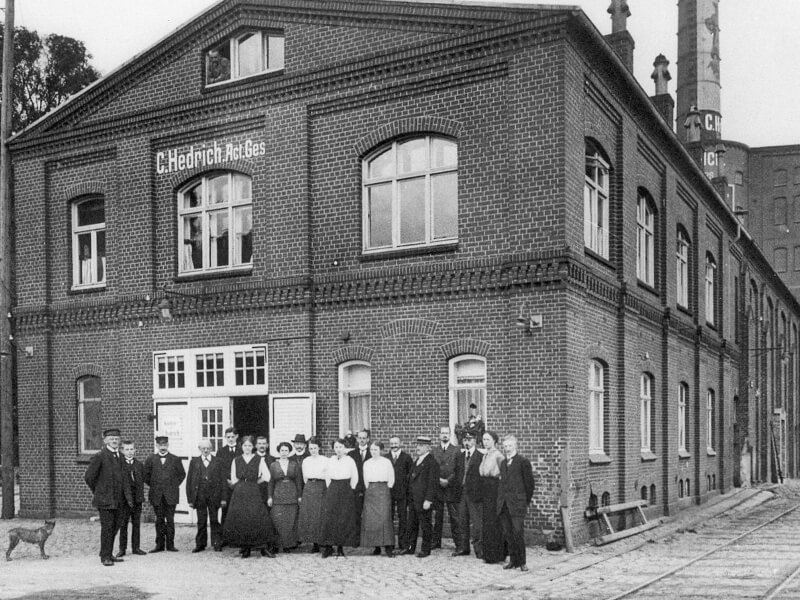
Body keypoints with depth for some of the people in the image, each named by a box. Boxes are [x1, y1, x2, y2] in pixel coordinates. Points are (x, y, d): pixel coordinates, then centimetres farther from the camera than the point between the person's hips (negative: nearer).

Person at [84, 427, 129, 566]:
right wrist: (97, 491, 2)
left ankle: (109, 554, 23)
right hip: (105, 499, -7)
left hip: (118, 500, 7)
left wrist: (128, 495, 10)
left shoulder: (120, 456, 13)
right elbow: (88, 477, -8)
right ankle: (105, 557, 5)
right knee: (107, 527, -5)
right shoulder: (99, 457, -10)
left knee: (115, 527, 11)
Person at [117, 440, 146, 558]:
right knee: (123, 524, 1)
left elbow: (142, 481, 12)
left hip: (137, 499, 4)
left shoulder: (139, 465, 10)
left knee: (136, 524, 8)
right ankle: (122, 549, 8)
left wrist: (141, 496, 4)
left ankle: (136, 547, 15)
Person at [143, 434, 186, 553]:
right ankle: (159, 545, 10)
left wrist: (175, 485, 5)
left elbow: (182, 474, 13)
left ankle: (170, 544, 5)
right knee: (159, 520, 5)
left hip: (171, 494, -1)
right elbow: (146, 475, 13)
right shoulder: (151, 459, 7)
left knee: (170, 520, 0)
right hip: (156, 495, 1)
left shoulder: (175, 459, 5)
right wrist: (152, 486, 6)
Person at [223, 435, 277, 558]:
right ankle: (245, 548, 5)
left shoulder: (259, 460, 3)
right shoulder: (236, 461, 9)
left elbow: (266, 476, 2)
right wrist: (243, 484, 6)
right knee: (241, 520, -3)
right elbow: (233, 479, 11)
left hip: (254, 493, -2)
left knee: (259, 519, -10)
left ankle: (264, 548, -6)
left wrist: (254, 482, 7)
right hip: (239, 494, 2)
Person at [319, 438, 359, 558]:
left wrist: (350, 489, 1)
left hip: (346, 491, -2)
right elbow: (327, 476, 16)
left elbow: (355, 477, 5)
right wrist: (329, 487, 9)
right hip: (332, 491, 2)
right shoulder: (330, 460, 8)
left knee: (344, 520, -2)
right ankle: (329, 546, -1)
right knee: (329, 518, -5)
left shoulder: (350, 461, 0)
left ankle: (340, 546, 6)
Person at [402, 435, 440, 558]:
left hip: (423, 501, -9)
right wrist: (409, 499, 18)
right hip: (413, 500, 9)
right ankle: (411, 547, 21)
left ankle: (426, 549, 9)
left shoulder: (432, 462, -11)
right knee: (412, 524, 13)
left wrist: (428, 500, -20)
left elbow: (433, 483, -16)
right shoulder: (416, 461, 17)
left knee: (425, 525, 1)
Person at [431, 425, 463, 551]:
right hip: (437, 488, 2)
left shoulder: (456, 450, 4)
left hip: (452, 488, -2)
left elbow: (459, 470, -1)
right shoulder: (434, 450, 10)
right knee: (437, 517, 7)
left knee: (454, 517, -3)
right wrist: (439, 480, -8)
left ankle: (458, 543, 1)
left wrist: (448, 481, -9)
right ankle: (436, 542, 13)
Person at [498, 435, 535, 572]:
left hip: (517, 504, -6)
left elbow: (529, 483, -1)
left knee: (518, 533, -9)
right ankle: (513, 560, 15)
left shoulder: (523, 462, -3)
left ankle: (522, 562, 0)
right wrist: (500, 499, 11)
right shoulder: (503, 463, 17)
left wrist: (526, 502, 0)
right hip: (503, 504, 6)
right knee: (507, 534, 6)